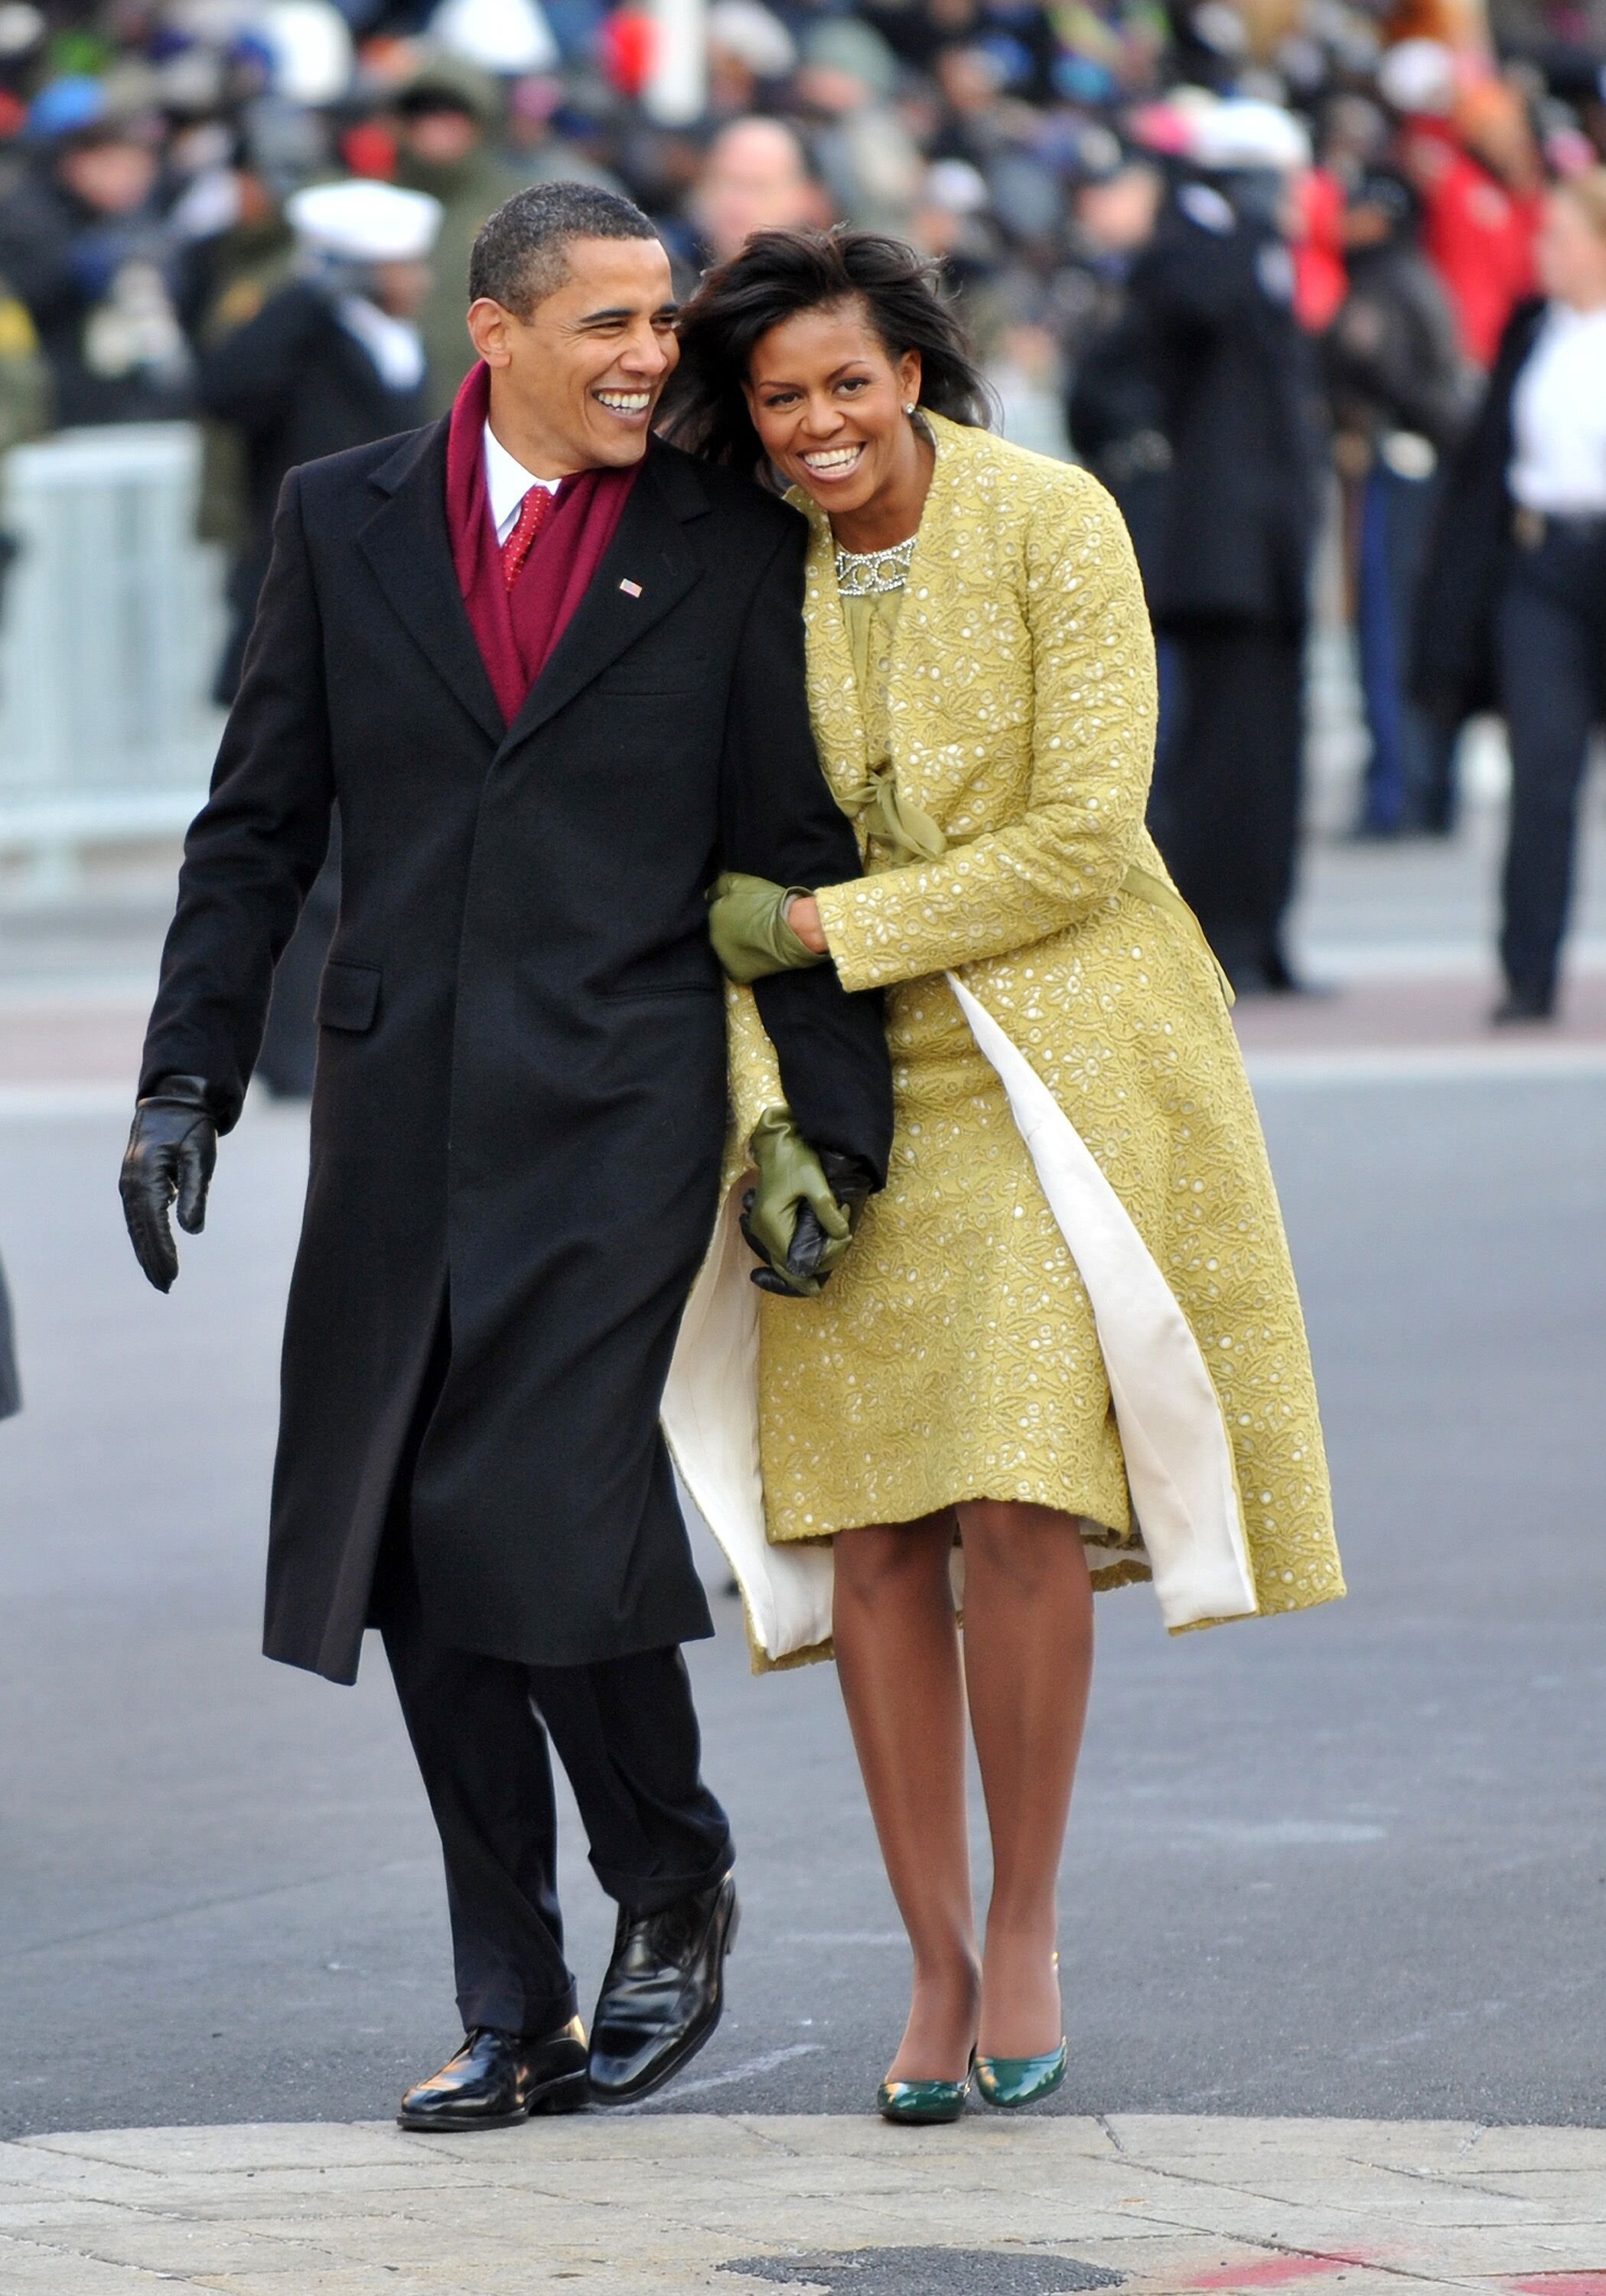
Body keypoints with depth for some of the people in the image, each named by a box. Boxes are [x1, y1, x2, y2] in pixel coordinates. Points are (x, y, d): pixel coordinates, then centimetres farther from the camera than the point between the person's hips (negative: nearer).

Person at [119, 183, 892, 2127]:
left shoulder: (731, 552, 3)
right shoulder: (343, 521, 8)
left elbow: (801, 856, 4)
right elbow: (257, 824, 11)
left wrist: (823, 1127, -2)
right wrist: (187, 1078, 4)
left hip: (619, 1109, -3)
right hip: (397, 1120, 3)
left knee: (541, 1519, -15)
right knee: (422, 1573, 5)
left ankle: (672, 1887, 13)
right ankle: (516, 2017, 15)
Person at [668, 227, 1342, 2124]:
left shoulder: (1050, 523, -9)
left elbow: (1082, 841, -12)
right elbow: (743, 871, 5)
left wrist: (834, 927, -13)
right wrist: (771, 1107, -8)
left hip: (1057, 1059, -3)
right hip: (859, 1092, 3)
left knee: (1021, 1505, -13)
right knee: (870, 1532, -3)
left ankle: (1027, 1933, 4)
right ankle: (937, 1964, 9)